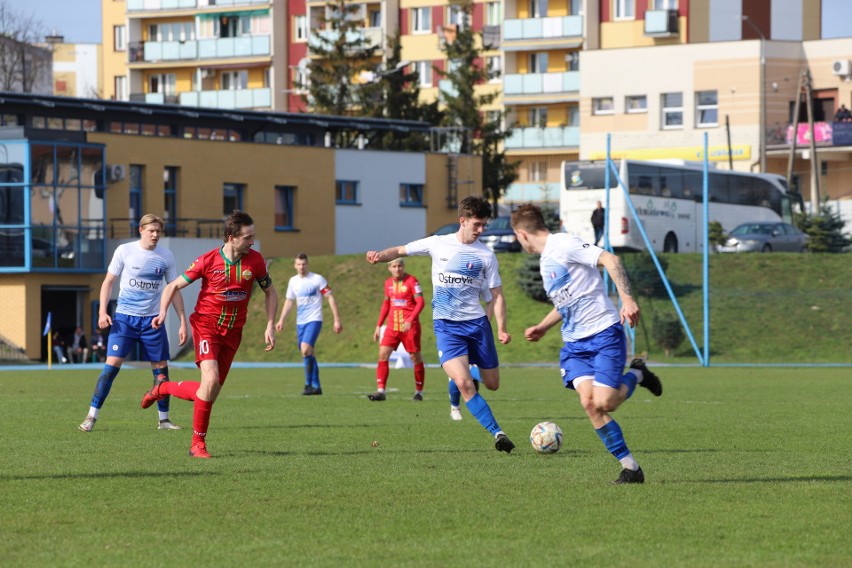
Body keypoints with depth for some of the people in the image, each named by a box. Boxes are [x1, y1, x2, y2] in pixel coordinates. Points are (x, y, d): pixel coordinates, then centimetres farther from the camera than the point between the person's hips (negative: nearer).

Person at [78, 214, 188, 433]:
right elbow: (108, 281, 3)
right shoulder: (124, 251, -2)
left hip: (152, 319, 3)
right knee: (112, 365, -12)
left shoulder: (166, 257, 4)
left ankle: (164, 419, 16)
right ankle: (91, 417, -7)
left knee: (161, 368, 2)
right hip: (124, 317, -2)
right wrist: (102, 311, -8)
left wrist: (183, 322, 6)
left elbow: (174, 291, 10)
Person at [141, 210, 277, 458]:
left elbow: (270, 292, 12)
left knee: (211, 392, 3)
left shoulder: (255, 261, -3)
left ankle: (163, 387, 30)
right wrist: (163, 312, -19)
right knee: (211, 380, -23)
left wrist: (270, 326, 2)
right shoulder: (208, 261, -12)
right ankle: (198, 444, -8)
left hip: (232, 332, 4)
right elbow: (174, 286, -2)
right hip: (206, 325, -4)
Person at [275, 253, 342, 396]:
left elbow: (330, 298, -5)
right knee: (308, 353, 8)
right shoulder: (293, 281, 10)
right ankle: (316, 386, 18)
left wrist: (337, 320, -9)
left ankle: (309, 384, -15)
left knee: (305, 350, -22)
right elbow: (289, 301, 21)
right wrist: (281, 320, 12)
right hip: (300, 322, 6)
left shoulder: (317, 279, -6)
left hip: (314, 320, -6)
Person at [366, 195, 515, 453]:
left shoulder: (486, 255, 2)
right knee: (463, 383, -21)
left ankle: (457, 378, 42)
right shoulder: (438, 244, 1)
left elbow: (497, 295, 4)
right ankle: (497, 433, -18)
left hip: (476, 322, 2)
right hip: (446, 325, -2)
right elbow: (401, 250, 10)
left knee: (492, 384, 7)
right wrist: (381, 255, -12)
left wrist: (501, 328, -8)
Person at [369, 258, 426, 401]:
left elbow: (420, 302, -14)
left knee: (415, 357, 2)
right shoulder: (388, 283, 11)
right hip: (392, 325, 5)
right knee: (383, 354, -7)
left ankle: (419, 392, 15)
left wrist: (410, 320, -26)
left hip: (409, 326, -5)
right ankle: (381, 391, -8)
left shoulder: (411, 281, -8)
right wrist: (379, 325, 17)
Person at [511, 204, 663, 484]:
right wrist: (543, 327, 30)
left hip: (604, 334, -8)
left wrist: (627, 298, -29)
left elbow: (610, 259, -20)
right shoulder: (546, 259, 20)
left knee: (603, 403, -20)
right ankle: (630, 468, -8)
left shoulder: (564, 245, -10)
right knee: (589, 402, -14)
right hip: (574, 343, 8)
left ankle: (636, 374, 13)